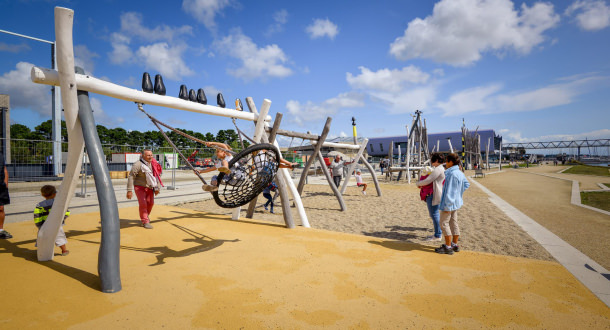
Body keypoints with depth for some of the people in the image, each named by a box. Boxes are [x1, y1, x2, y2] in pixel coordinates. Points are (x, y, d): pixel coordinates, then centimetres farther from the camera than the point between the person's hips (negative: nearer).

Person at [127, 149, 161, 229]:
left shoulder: (153, 164, 2)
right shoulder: (138, 164, -18)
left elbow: (156, 176, 12)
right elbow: (131, 177, -17)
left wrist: (157, 188, 11)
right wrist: (129, 190, -19)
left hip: (149, 187, 6)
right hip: (140, 187, -6)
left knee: (150, 203, 10)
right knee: (143, 204, -15)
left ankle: (146, 216, 37)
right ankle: (145, 222, -6)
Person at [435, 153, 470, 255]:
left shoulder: (452, 174, -23)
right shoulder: (459, 173, 7)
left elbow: (450, 191, -23)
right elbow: (467, 184, 22)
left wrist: (447, 205, -20)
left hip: (450, 202, -10)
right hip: (456, 201, 10)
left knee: (444, 223, -2)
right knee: (453, 223, 15)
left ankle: (448, 247, 3)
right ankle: (454, 245, 24)